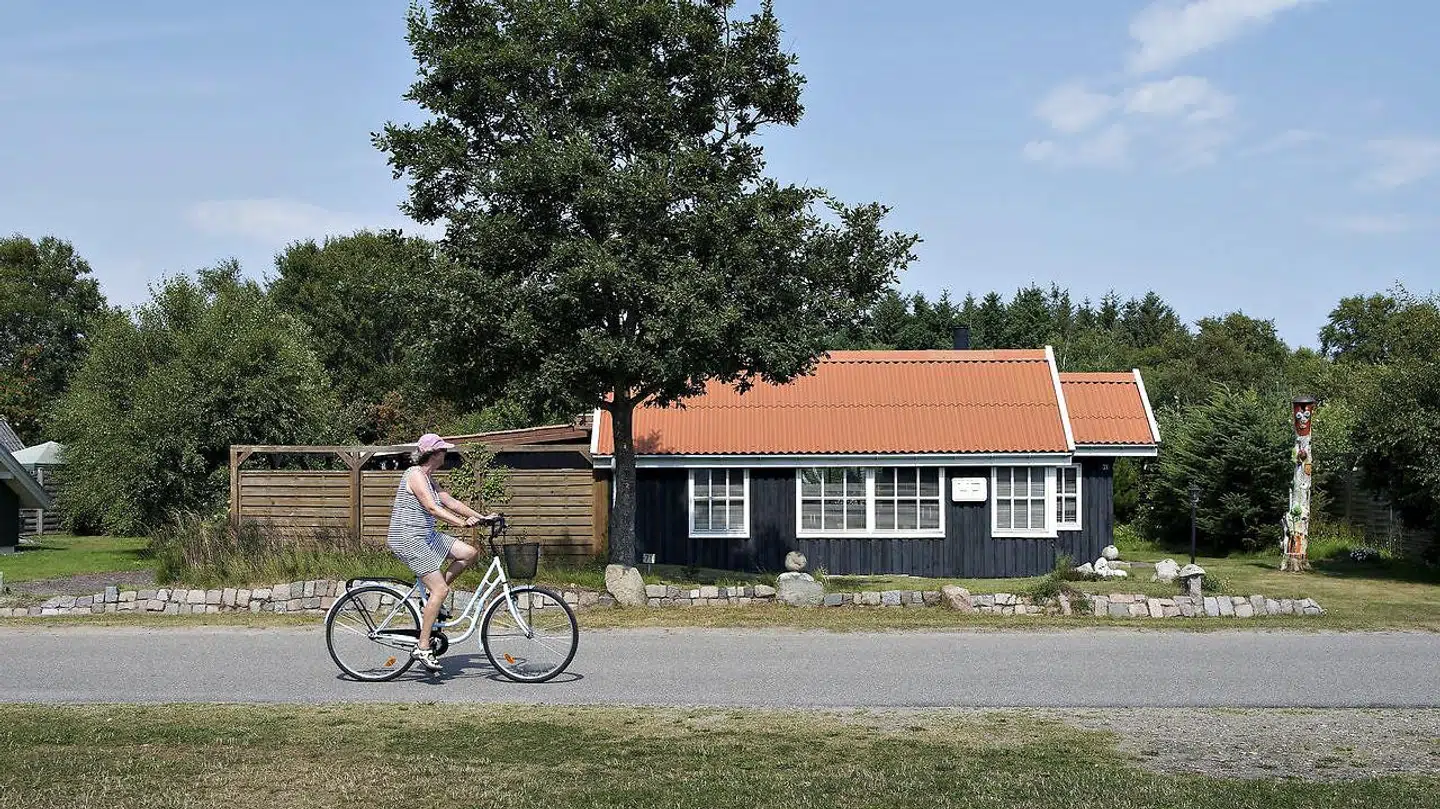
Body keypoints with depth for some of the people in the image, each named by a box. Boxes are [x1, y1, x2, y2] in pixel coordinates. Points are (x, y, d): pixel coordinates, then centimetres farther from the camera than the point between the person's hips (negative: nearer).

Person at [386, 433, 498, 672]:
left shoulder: (428, 477, 15)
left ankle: (431, 594, 11)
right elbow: (431, 507, -27)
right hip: (408, 538, -10)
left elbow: (450, 502, 14)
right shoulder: (415, 475, -15)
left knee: (470, 553, 2)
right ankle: (422, 647, -9)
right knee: (441, 589, -14)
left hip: (426, 536, 10)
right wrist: (462, 522, -36)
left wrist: (483, 517, 6)